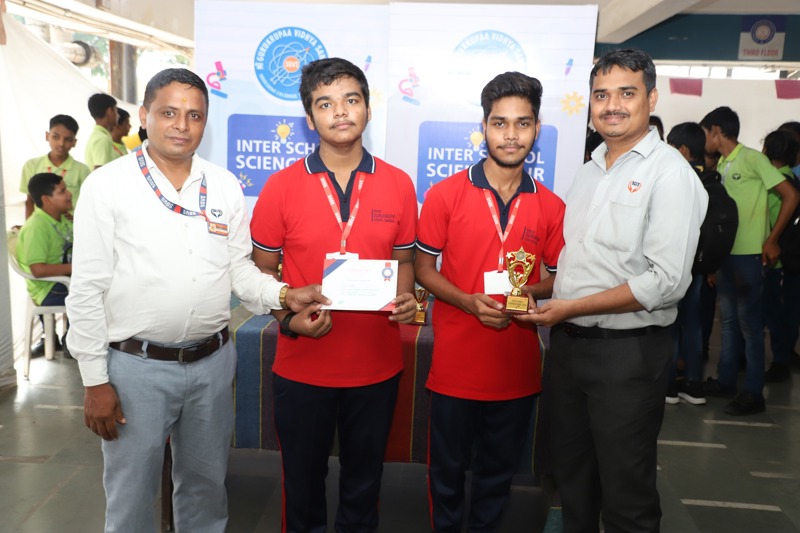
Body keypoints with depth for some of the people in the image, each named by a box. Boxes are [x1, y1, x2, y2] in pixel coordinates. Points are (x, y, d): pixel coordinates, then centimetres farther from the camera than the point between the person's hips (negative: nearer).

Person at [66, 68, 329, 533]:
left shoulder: (225, 187, 4)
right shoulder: (108, 185, -6)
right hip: (137, 367, -3)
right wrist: (96, 381, -6)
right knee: (131, 495, 12)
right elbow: (87, 290, -6)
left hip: (213, 362, 3)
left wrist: (283, 295, -12)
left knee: (206, 486, 20)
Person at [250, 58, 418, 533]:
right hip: (302, 366, -1)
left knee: (364, 478, 20)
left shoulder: (398, 185, -1)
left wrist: (405, 299, -11)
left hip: (377, 365, 1)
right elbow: (263, 270, 1)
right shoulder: (282, 186, -5)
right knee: (303, 479, 18)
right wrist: (289, 320, -15)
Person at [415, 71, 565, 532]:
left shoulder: (551, 207, 1)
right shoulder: (445, 195, -5)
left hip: (517, 365, 2)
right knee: (448, 467, 15)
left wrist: (531, 292, -12)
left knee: (500, 469, 19)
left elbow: (558, 278, 10)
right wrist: (470, 302, -17)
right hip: (456, 362, -2)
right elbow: (424, 269, -2)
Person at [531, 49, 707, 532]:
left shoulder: (670, 173, -11)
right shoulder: (592, 169, 11)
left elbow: (668, 281, -20)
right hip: (568, 342, 7)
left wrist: (572, 307, -18)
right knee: (571, 476, 22)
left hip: (628, 351, -7)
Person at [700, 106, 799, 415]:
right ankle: (725, 381, 26)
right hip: (725, 252, 7)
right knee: (728, 319, 14)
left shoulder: (753, 159, -8)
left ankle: (753, 393, 8)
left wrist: (772, 240, -11)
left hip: (750, 254, -7)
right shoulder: (720, 166, 11)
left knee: (749, 322, -1)